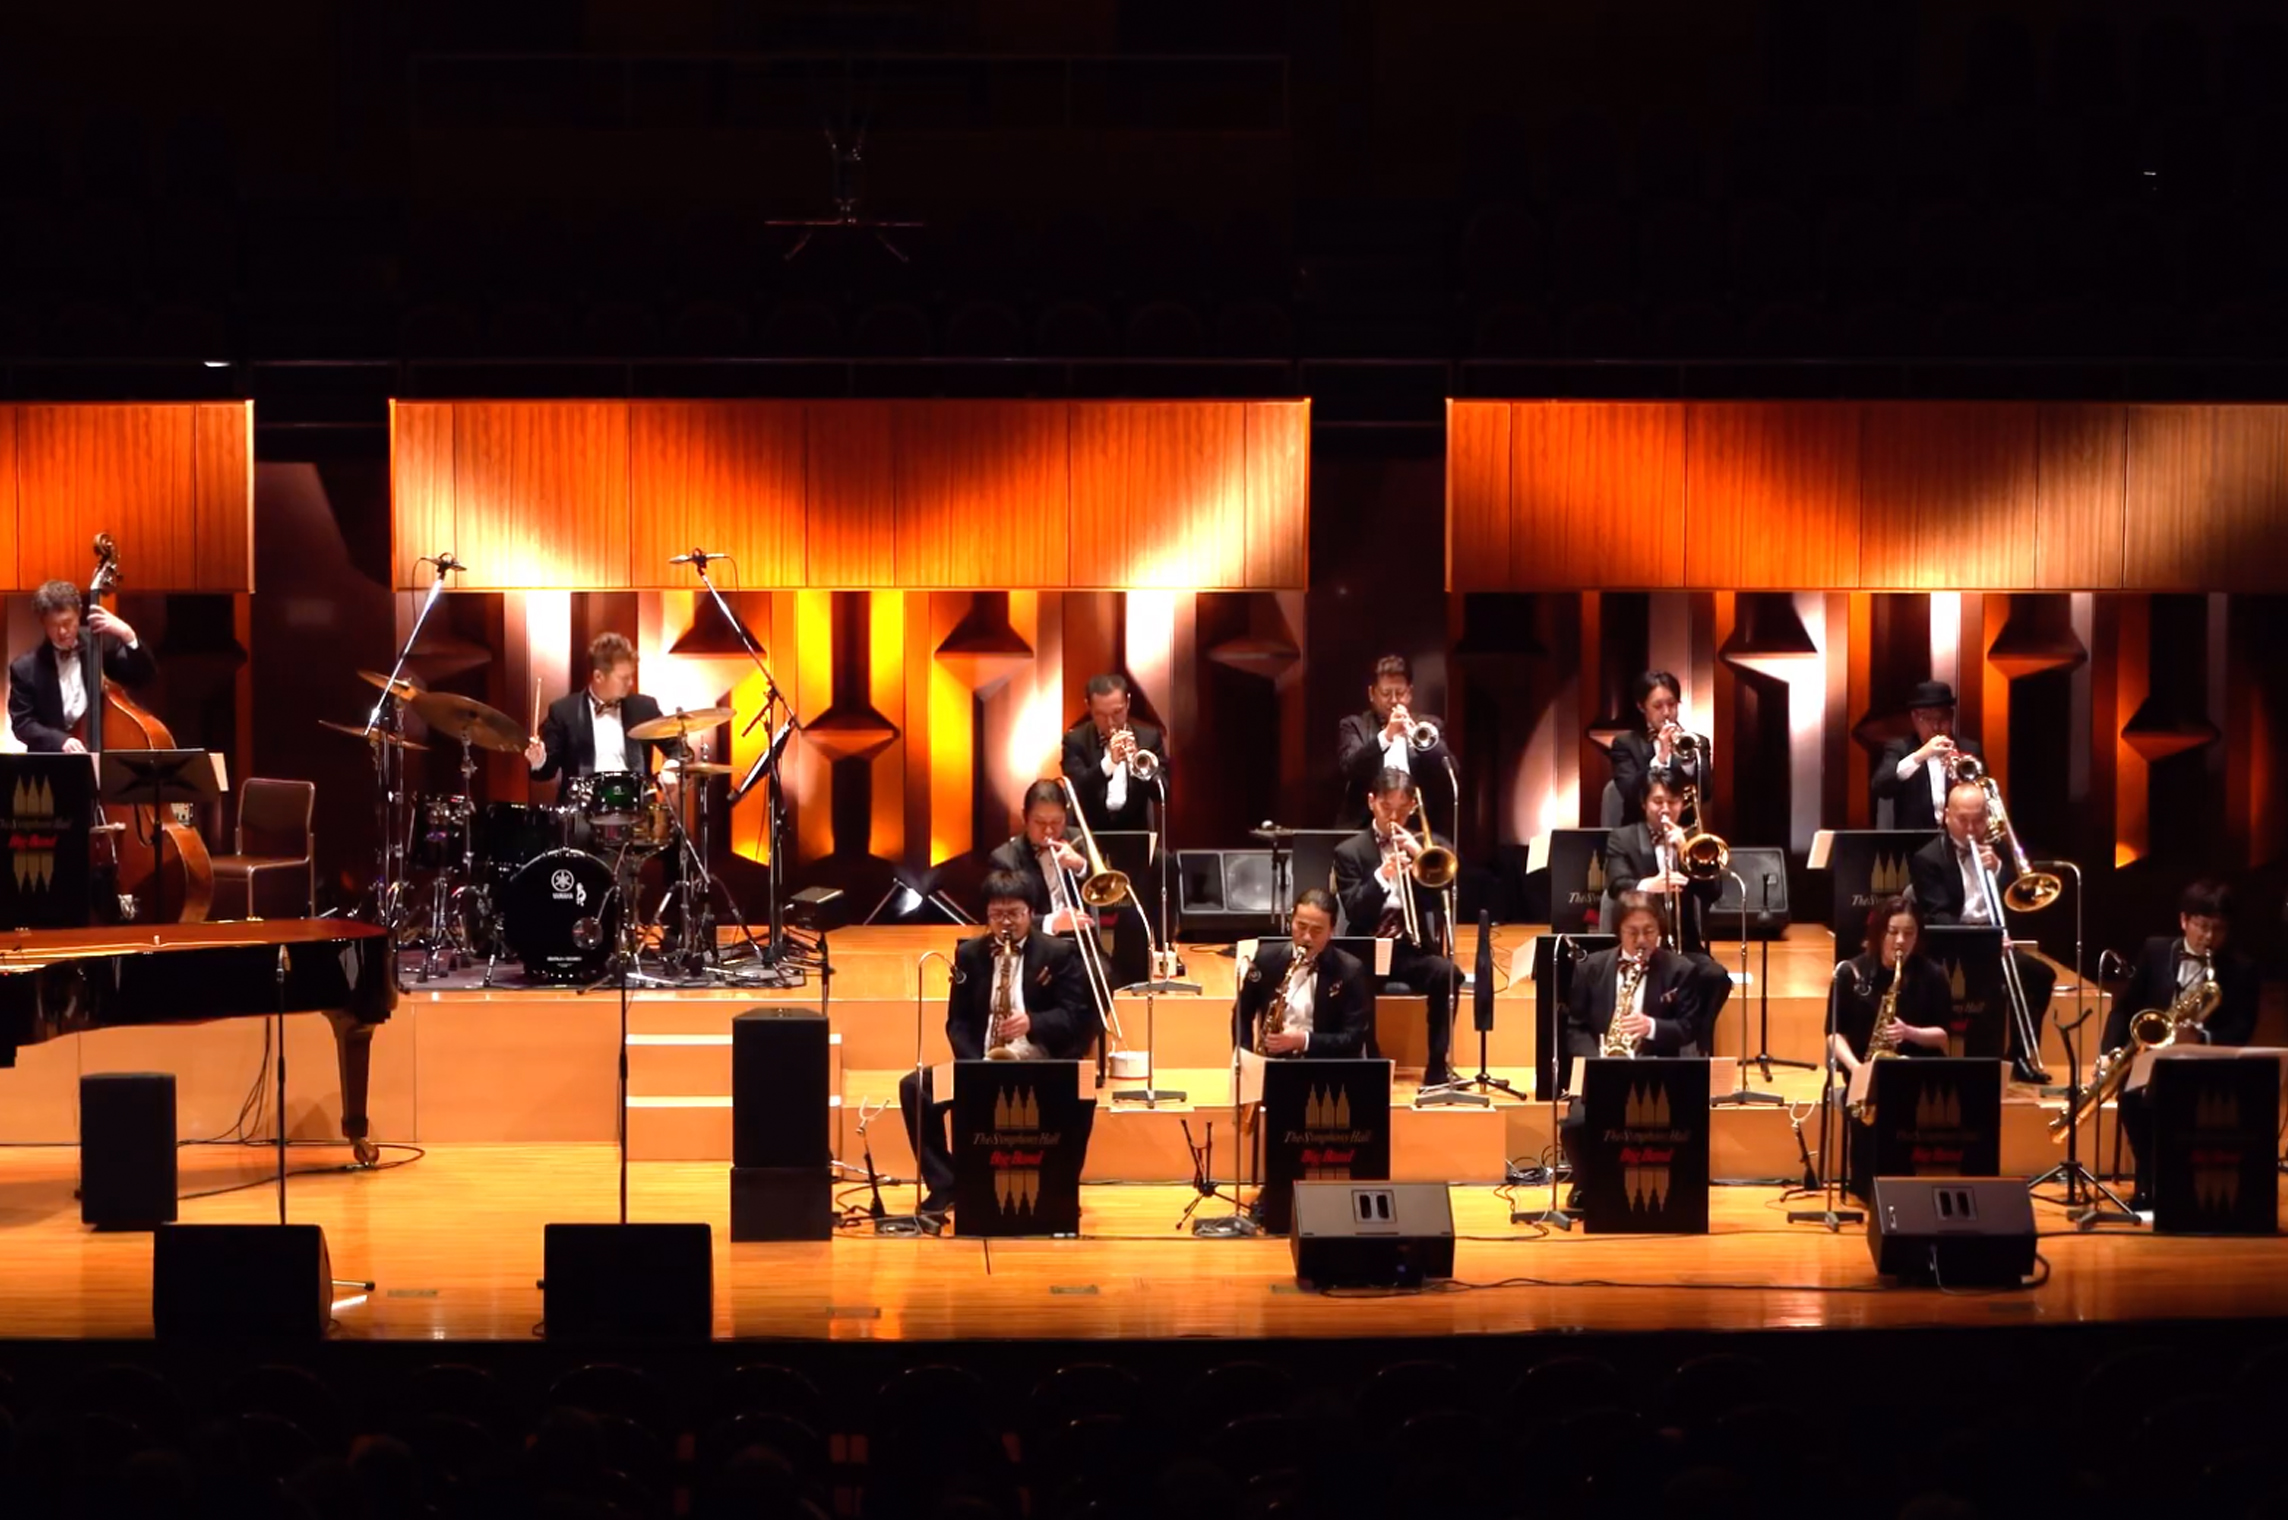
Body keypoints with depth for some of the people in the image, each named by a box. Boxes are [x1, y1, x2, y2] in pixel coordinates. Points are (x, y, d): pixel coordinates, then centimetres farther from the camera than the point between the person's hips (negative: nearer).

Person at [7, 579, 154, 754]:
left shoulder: (101, 645, 2)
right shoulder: (25, 668, -1)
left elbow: (144, 675, -2)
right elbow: (22, 723, -4)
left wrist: (127, 635, -18)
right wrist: (60, 740, -22)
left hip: (104, 752, 1)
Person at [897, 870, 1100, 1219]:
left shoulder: (1058, 953, 1)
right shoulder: (969, 954, 9)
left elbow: (1076, 1016, -6)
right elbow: (958, 1021, 5)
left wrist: (1032, 1022, -27)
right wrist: (975, 1066, -14)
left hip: (1043, 1065, -3)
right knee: (914, 1087, -19)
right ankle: (945, 1185, -12)